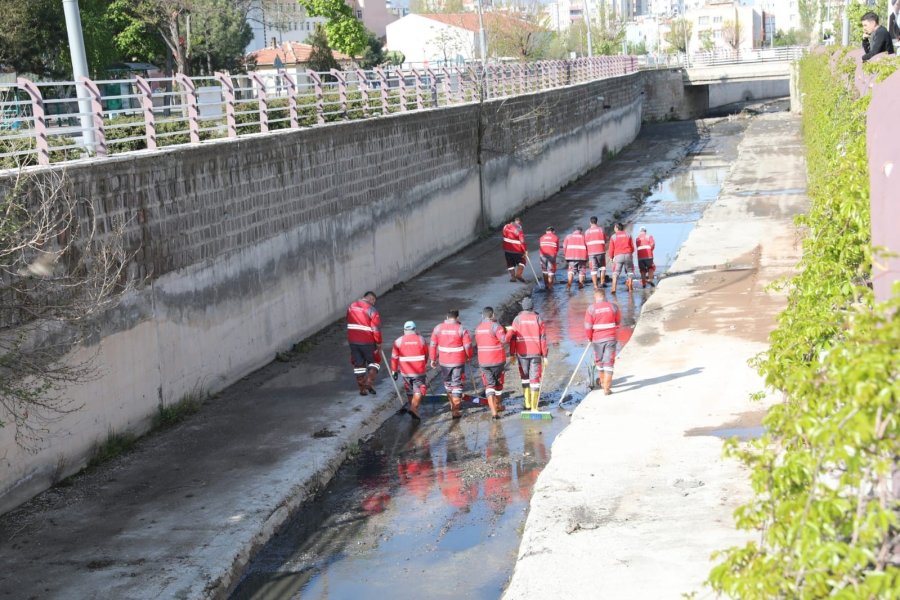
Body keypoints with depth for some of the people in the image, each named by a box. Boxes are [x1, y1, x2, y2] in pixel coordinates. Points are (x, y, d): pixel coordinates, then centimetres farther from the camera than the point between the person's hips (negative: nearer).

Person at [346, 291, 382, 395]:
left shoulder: (351, 307, 6)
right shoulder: (371, 310, -13)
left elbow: (349, 324, 13)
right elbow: (376, 329, -14)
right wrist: (379, 344, -5)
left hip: (353, 341, 5)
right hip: (367, 342, -5)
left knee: (358, 363, 15)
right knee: (375, 361, 16)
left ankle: (362, 388, 18)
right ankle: (369, 382, -1)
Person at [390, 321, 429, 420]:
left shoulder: (398, 341, -1)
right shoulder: (421, 339, 0)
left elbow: (394, 357, -2)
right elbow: (426, 354, 12)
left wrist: (394, 371, 7)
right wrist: (425, 364, 30)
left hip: (405, 371, 2)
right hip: (419, 371, -2)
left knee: (410, 391, 18)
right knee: (418, 391, 2)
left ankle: (413, 408, 29)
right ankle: (413, 408, -16)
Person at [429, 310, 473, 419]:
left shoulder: (438, 328, -2)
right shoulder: (461, 329, -10)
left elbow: (433, 345, 1)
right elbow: (468, 346, -9)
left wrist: (433, 359, 12)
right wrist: (469, 357, 9)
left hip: (444, 361, 3)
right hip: (459, 361, -3)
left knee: (448, 383, 22)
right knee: (457, 385, 4)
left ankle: (452, 404, 37)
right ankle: (455, 411, 2)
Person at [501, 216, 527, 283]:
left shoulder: (506, 226, -1)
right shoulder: (519, 230, -18)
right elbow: (522, 241, -20)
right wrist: (525, 250, -14)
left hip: (507, 248, 5)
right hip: (516, 250, -5)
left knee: (510, 263, 17)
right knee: (522, 261, 13)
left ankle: (512, 277, 15)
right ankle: (518, 274, -2)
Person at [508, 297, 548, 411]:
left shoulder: (517, 319, -1)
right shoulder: (538, 319, -1)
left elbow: (513, 337, -3)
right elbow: (543, 338, -2)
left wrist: (512, 354, 4)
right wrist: (544, 355, 3)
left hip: (522, 353, 1)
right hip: (536, 353, -1)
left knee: (525, 377, 16)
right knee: (535, 378, 2)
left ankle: (528, 404, 15)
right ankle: (534, 406, -3)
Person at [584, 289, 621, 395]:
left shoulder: (591, 309, -10)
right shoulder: (613, 307, -5)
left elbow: (588, 327, -9)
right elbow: (618, 321, 11)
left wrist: (590, 338, 10)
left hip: (597, 339, 0)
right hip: (610, 338, 0)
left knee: (599, 361, 20)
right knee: (609, 363, 4)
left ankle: (602, 382, 40)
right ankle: (606, 388, 2)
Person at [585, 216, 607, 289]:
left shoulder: (587, 231, 3)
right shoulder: (601, 229, 2)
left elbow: (585, 242, 3)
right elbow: (605, 240, 4)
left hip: (591, 252, 0)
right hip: (600, 251, 0)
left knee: (593, 269, 3)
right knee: (602, 266, 18)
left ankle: (595, 286, 0)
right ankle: (602, 282, 8)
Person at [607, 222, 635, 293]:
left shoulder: (613, 236, 5)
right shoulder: (628, 235, 11)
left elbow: (611, 249, 4)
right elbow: (632, 247, 11)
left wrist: (611, 257, 19)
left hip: (618, 256, -2)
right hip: (628, 255, 2)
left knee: (616, 272, -1)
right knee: (629, 271, 16)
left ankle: (614, 288, -15)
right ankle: (630, 287, 16)